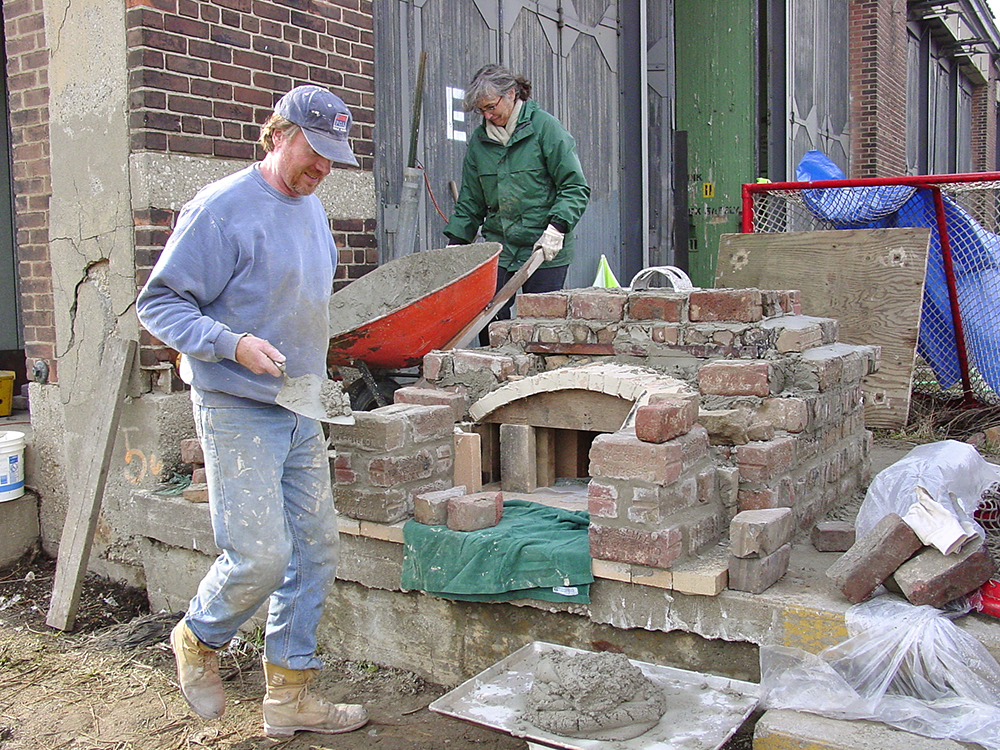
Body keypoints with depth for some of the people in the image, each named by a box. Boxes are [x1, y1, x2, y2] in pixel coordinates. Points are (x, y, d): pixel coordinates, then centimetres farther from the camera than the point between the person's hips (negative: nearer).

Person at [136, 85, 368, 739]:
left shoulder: (312, 208, 13)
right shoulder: (223, 208, -12)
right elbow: (159, 302, -12)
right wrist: (232, 344, -26)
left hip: (301, 410, 8)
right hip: (239, 411, -8)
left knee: (316, 551, 8)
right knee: (262, 556, -10)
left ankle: (290, 696, 21)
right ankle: (199, 639, 23)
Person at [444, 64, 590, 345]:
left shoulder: (544, 127, -3)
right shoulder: (479, 139, 11)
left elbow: (576, 187, -6)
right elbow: (471, 201, 17)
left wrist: (556, 228, -17)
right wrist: (456, 243, 8)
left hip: (545, 249, -4)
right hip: (498, 248, 4)